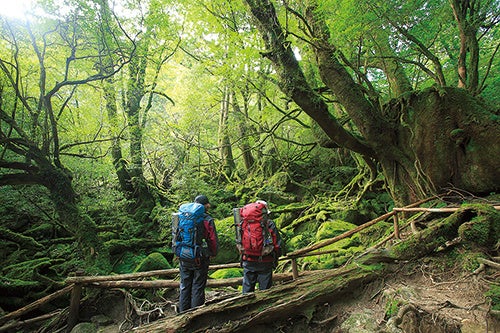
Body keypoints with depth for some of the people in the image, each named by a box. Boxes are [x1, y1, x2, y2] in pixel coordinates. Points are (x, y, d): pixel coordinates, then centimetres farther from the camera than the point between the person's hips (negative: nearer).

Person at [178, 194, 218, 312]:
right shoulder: (208, 220, -10)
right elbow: (214, 240, -8)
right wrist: (213, 254, 10)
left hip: (184, 259, 4)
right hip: (200, 259, -4)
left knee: (184, 287, 16)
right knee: (198, 288, 7)